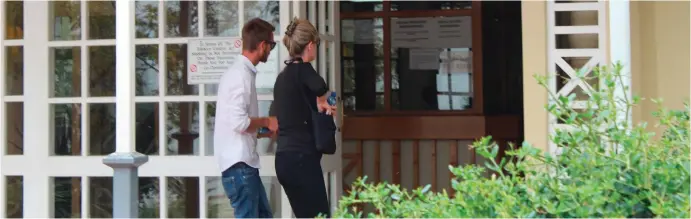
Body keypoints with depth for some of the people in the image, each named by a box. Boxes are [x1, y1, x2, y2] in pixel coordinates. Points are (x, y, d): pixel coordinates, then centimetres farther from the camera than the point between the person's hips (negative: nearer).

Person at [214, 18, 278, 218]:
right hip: (239, 164, -10)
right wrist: (266, 122, -9)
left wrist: (264, 131, 16)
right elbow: (239, 122, -24)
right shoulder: (241, 75, -16)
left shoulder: (239, 72, 15)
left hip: (244, 161, 10)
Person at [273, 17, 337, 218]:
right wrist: (322, 101, -13)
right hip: (301, 158, -9)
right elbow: (319, 87, -32)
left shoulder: (283, 75, 15)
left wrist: (320, 107, 29)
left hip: (286, 158, 9)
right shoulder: (302, 69, -9)